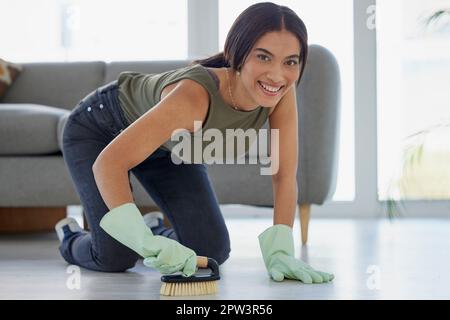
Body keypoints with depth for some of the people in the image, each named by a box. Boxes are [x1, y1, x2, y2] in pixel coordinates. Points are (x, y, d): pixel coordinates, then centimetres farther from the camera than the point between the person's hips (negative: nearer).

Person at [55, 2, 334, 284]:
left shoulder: (282, 93, -28)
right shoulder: (196, 95, -44)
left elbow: (285, 175, -22)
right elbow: (108, 162, -48)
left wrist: (280, 251, -33)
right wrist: (147, 242, -58)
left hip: (167, 146, 5)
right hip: (98, 130, -5)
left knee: (212, 251, -4)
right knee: (115, 257, -16)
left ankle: (156, 230, 28)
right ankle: (72, 239, 20)